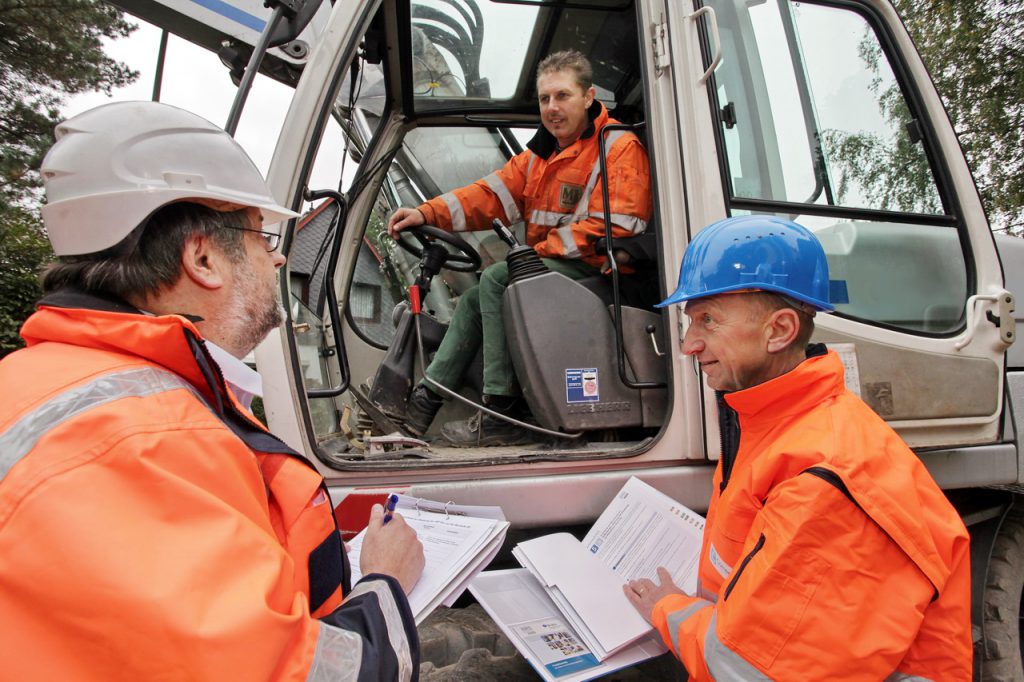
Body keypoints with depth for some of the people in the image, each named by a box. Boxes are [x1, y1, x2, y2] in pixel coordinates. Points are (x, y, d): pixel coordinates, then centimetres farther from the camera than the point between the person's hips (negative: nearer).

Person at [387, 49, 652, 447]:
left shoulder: (619, 148, -8)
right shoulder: (543, 152, 17)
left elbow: (613, 230, -19)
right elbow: (494, 194, 9)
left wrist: (541, 249, -19)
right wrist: (428, 213, -5)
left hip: (595, 271, -9)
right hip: (550, 267, 9)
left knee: (497, 278, -23)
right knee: (474, 300, 8)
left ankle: (501, 416, -20)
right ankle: (425, 400, 11)